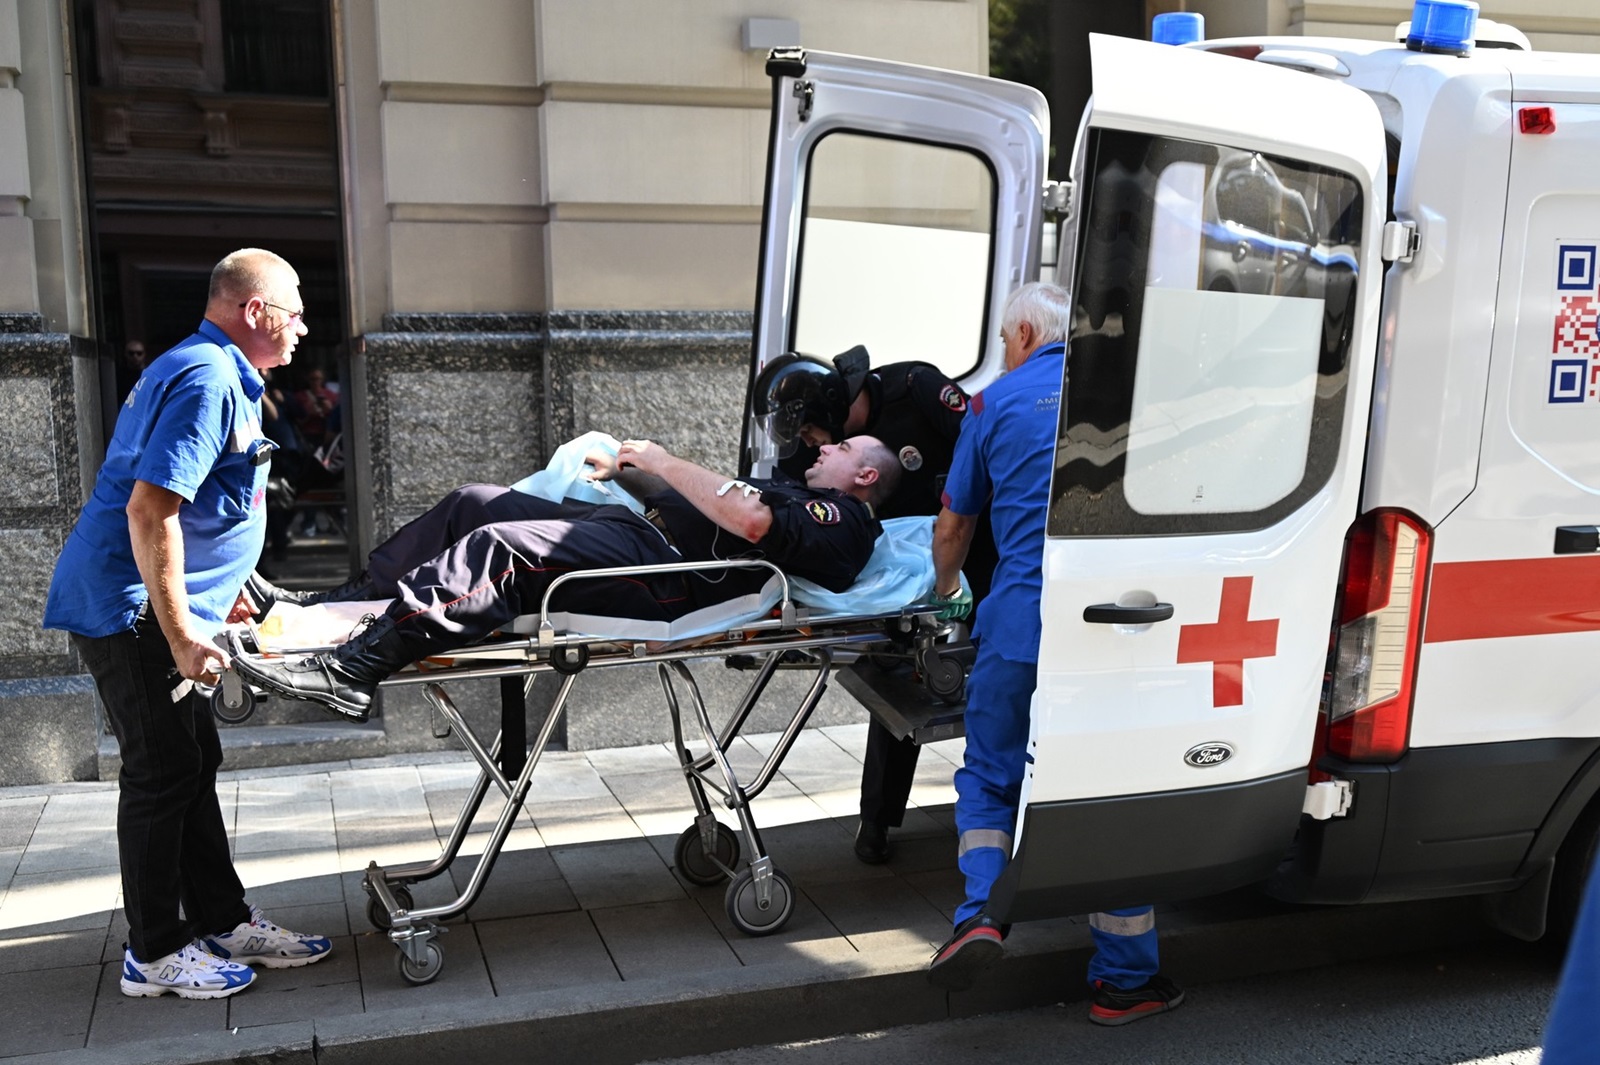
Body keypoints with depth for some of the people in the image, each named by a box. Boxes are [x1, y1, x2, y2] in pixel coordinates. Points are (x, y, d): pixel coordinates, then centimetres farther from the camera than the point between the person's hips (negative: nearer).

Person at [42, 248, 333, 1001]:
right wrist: (182, 636, -24)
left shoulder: (212, 373, 16)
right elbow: (149, 512, -25)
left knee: (193, 763, 13)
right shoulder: (207, 380, -18)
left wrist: (224, 594, 26)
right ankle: (155, 953, 9)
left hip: (152, 608, 11)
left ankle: (222, 922, 22)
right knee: (163, 771, -3)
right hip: (129, 608, -10)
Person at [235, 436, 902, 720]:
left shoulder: (843, 519, 1)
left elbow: (751, 520, -18)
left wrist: (664, 461, -10)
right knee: (475, 503, 6)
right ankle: (339, 605, 6)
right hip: (639, 528, 11)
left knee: (499, 548, -29)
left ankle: (352, 670, -34)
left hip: (664, 570, -11)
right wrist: (629, 472, 20)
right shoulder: (797, 493, 33)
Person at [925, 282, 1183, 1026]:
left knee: (989, 775, 18)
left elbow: (953, 525, 17)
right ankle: (1125, 979, 20)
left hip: (1022, 625, -1)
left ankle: (980, 908, -3)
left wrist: (947, 589, 37)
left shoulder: (997, 401, 8)